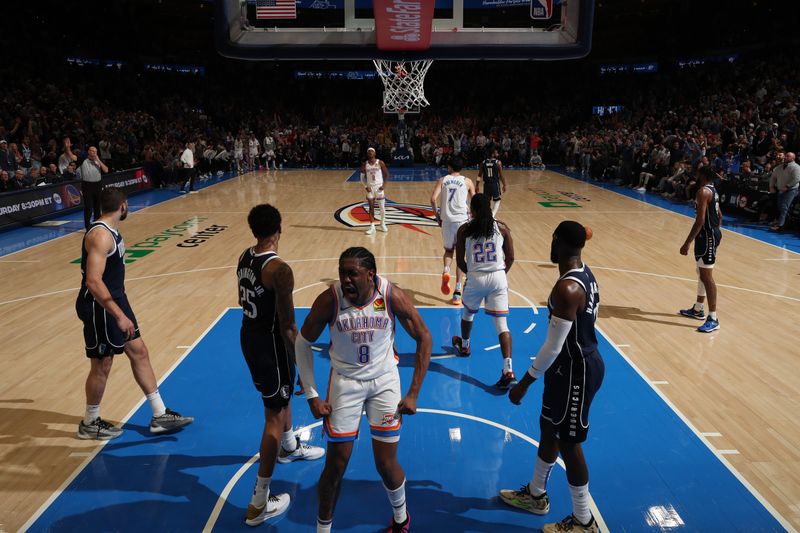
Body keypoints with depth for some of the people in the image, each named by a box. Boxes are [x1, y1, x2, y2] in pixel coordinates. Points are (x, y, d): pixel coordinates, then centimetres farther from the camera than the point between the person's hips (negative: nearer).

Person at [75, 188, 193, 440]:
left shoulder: (109, 230, 9)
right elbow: (93, 281, -31)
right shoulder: (100, 235, -23)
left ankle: (160, 415, 20)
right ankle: (90, 424, 26)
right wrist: (119, 315, -32)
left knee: (139, 352, 11)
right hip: (100, 307, -10)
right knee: (102, 365, 4)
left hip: (115, 301, 10)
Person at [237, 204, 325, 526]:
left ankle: (290, 447, 55)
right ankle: (260, 504, 11)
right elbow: (287, 326, -24)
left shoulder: (244, 257, -1)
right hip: (269, 343, -9)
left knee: (281, 396, 30)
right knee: (274, 416, 3)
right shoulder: (279, 270, -27)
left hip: (249, 335, 9)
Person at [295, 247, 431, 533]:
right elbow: (303, 343, -5)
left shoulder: (392, 296, -21)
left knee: (387, 465, 6)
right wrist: (312, 395, -7)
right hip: (345, 381, 0)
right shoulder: (329, 300, -21)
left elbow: (424, 338, -8)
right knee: (335, 464, 5)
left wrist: (413, 394, -9)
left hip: (384, 380, 0)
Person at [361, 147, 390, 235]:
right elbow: (362, 178, 6)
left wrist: (383, 185, -10)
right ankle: (372, 227, 3)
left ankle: (383, 224, 22)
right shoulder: (365, 164, 1)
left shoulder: (380, 163, -4)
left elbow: (386, 174, 0)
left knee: (382, 207, 3)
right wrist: (366, 186, -8)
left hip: (379, 187, -1)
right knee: (371, 207, 1)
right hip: (370, 187, 1)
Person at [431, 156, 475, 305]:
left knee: (448, 250, 23)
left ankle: (446, 271, -9)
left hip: (447, 220, 1)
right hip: (462, 220, -1)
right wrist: (471, 215, 20)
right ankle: (457, 292, 5)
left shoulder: (442, 180, 7)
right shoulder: (467, 181, 7)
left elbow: (433, 199, -5)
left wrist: (437, 215, 7)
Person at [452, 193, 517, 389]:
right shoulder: (502, 228, 3)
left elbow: (460, 261, 2)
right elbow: (510, 258, 4)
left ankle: (464, 346, 51)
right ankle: (508, 371, -10)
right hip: (498, 278, 1)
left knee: (468, 313, 28)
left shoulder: (464, 229, -1)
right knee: (502, 324, -1)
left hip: (475, 278, 0)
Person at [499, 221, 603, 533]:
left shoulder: (567, 289, -29)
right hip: (575, 364, 10)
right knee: (549, 429, 22)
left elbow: (553, 346, -27)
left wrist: (525, 382, -17)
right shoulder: (584, 275, 2)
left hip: (576, 371, -10)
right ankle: (535, 494, 41)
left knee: (569, 443, 6)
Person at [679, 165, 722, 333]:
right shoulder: (712, 191, 14)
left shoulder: (703, 191, -18)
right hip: (713, 233, 11)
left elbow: (700, 220, -25)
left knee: (706, 276, -9)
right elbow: (719, 216, 21)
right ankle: (698, 309, 32)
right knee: (702, 273, 20)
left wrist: (687, 243, -25)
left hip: (707, 236, -11)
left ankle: (713, 319, -7)